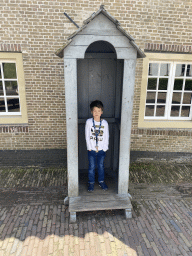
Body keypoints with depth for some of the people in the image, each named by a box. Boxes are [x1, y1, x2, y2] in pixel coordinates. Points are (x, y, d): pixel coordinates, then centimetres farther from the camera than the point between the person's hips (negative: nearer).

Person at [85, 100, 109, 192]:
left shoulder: (104, 123, -4)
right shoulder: (88, 122, -7)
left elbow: (106, 136, 0)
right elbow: (87, 136, -6)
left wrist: (104, 148, -6)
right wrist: (91, 148, -9)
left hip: (102, 149, 1)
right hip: (92, 149, -1)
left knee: (101, 166, 15)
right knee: (92, 166, 10)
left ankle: (101, 181, 33)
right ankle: (91, 183, 27)